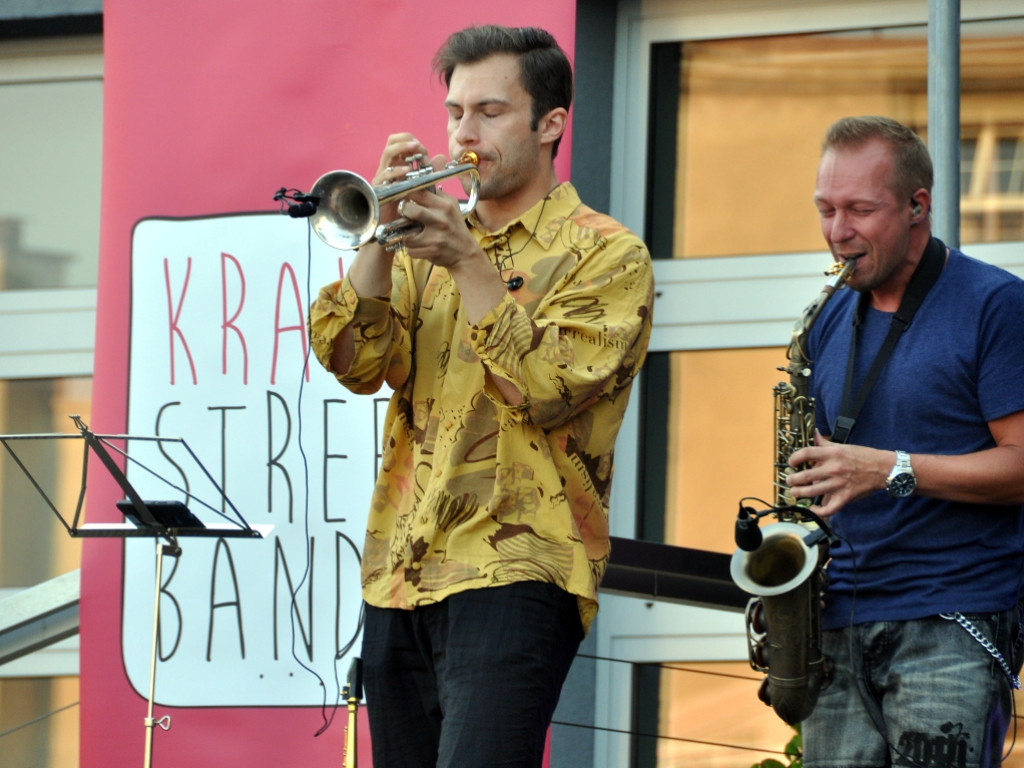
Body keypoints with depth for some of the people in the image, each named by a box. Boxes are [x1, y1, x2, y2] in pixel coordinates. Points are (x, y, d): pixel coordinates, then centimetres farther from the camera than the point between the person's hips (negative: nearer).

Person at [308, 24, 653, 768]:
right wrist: (382, 234, -7)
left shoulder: (606, 254, 2)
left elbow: (547, 389, -13)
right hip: (401, 575, 6)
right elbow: (354, 360, 4)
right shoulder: (428, 244, 19)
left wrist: (468, 263, -16)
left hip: (514, 573, -6)